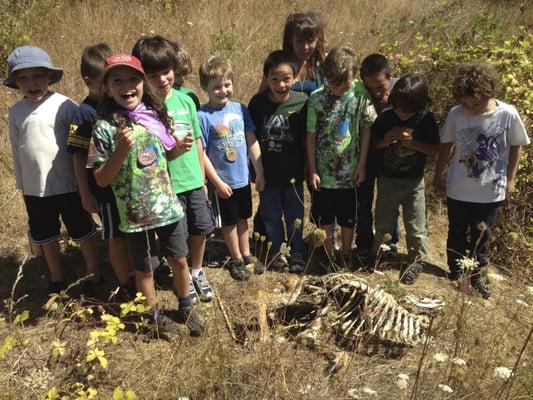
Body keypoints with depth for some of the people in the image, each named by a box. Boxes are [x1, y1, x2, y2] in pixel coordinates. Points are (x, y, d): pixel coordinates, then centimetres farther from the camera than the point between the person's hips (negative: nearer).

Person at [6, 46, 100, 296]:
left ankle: (94, 275, 31)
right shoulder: (15, 112, 0)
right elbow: (17, 151, 8)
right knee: (46, 236, 19)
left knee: (83, 233, 11)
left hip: (68, 185, -4)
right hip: (35, 190, 4)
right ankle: (56, 279, 39)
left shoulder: (64, 105, -13)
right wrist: (22, 185, 12)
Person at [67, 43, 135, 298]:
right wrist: (85, 194, -11)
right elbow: (79, 157, -12)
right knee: (117, 238, 8)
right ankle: (126, 284, 24)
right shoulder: (85, 114, -14)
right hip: (107, 188, -5)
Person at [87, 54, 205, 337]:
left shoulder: (155, 115, -1)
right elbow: (101, 180, -12)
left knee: (179, 260, 17)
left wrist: (178, 149, -8)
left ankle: (186, 307, 41)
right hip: (136, 214, -3)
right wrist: (122, 149, -25)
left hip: (168, 206, 4)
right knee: (145, 268, 15)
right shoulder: (105, 127, -13)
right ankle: (155, 315, 37)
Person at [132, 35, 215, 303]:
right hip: (167, 185, -4)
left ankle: (197, 271, 40)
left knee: (200, 230, 15)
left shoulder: (185, 100, 0)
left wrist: (202, 179, 10)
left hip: (193, 181, 4)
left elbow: (197, 141, 8)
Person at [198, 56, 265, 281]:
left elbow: (252, 142, 3)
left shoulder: (240, 109, -3)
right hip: (223, 181, -4)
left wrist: (259, 172, 3)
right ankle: (236, 260, 32)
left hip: (243, 177, 4)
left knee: (243, 218, 20)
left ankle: (246, 255, 39)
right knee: (229, 222, 14)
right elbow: (201, 154, -15)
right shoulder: (203, 116, -16)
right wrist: (217, 182, -14)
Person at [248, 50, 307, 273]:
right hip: (267, 172, 1)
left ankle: (297, 253, 31)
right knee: (271, 215, 15)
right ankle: (276, 251, 35)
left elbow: (306, 137, -2)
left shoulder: (302, 102, -11)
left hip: (293, 172, 0)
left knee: (295, 215, 13)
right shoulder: (257, 102, -9)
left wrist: (306, 168, 0)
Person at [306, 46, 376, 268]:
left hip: (350, 170, 0)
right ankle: (328, 256, 31)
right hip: (324, 170, 0)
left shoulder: (360, 93, -9)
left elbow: (366, 129, -3)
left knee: (348, 218, 14)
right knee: (325, 217, 13)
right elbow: (311, 136, -5)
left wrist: (361, 165, -4)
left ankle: (346, 256, 33)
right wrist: (312, 171, -4)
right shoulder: (317, 98, -11)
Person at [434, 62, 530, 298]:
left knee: (482, 236, 15)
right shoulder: (455, 114, -16)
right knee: (457, 234, 17)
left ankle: (478, 275, 37)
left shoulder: (508, 115, -18)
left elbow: (516, 146, -1)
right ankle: (455, 273, 39)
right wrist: (439, 175, 9)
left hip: (491, 190, 0)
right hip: (458, 189, 1)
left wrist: (510, 179, 3)